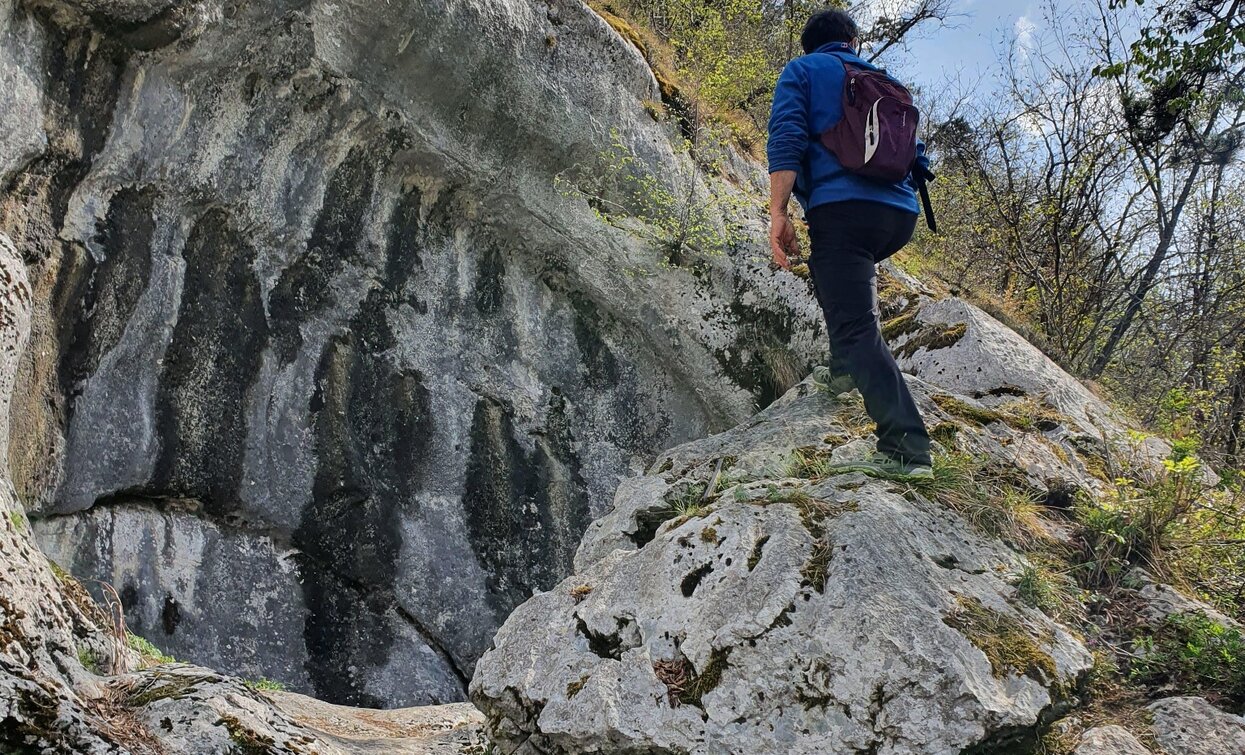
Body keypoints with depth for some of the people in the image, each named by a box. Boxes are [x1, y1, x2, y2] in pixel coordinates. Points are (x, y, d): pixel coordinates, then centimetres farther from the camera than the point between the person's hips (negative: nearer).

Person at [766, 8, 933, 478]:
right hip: (901, 214, 6)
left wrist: (778, 214, -12)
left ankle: (906, 449, -28)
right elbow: (914, 154, 26)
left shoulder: (802, 71, 12)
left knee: (857, 328, -14)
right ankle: (846, 368, 25)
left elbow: (787, 139, -5)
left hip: (842, 207, -6)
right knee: (832, 273, 35)